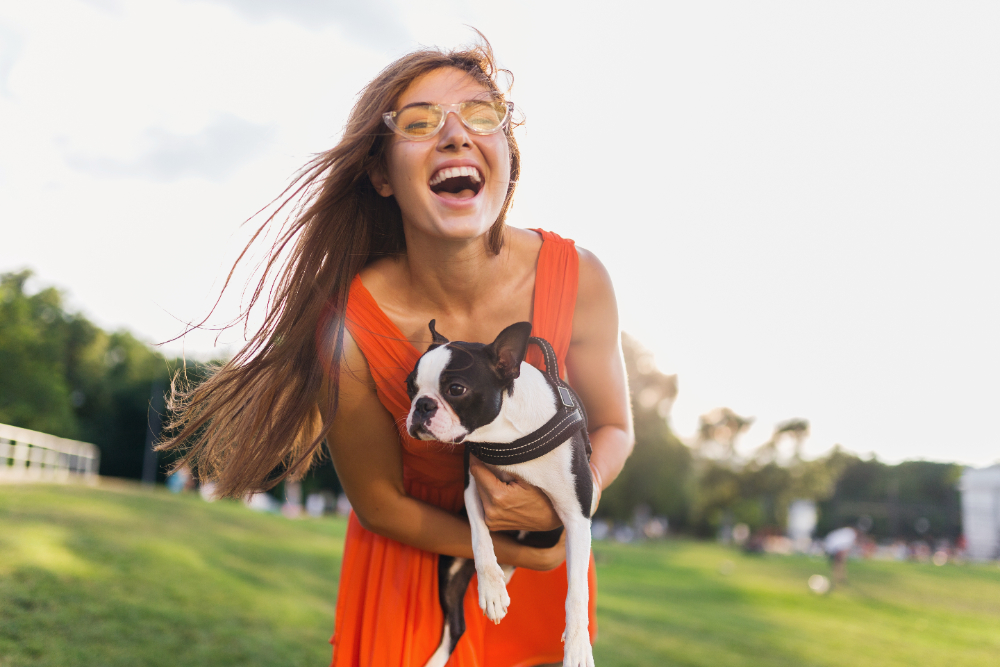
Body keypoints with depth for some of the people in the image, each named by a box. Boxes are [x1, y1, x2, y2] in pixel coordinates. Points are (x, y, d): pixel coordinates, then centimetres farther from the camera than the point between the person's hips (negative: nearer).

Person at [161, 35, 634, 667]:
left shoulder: (578, 281, -25)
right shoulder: (346, 329, -29)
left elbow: (613, 427, -8)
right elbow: (378, 501, -14)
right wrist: (518, 553, -19)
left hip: (545, 541, 2)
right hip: (411, 552, -2)